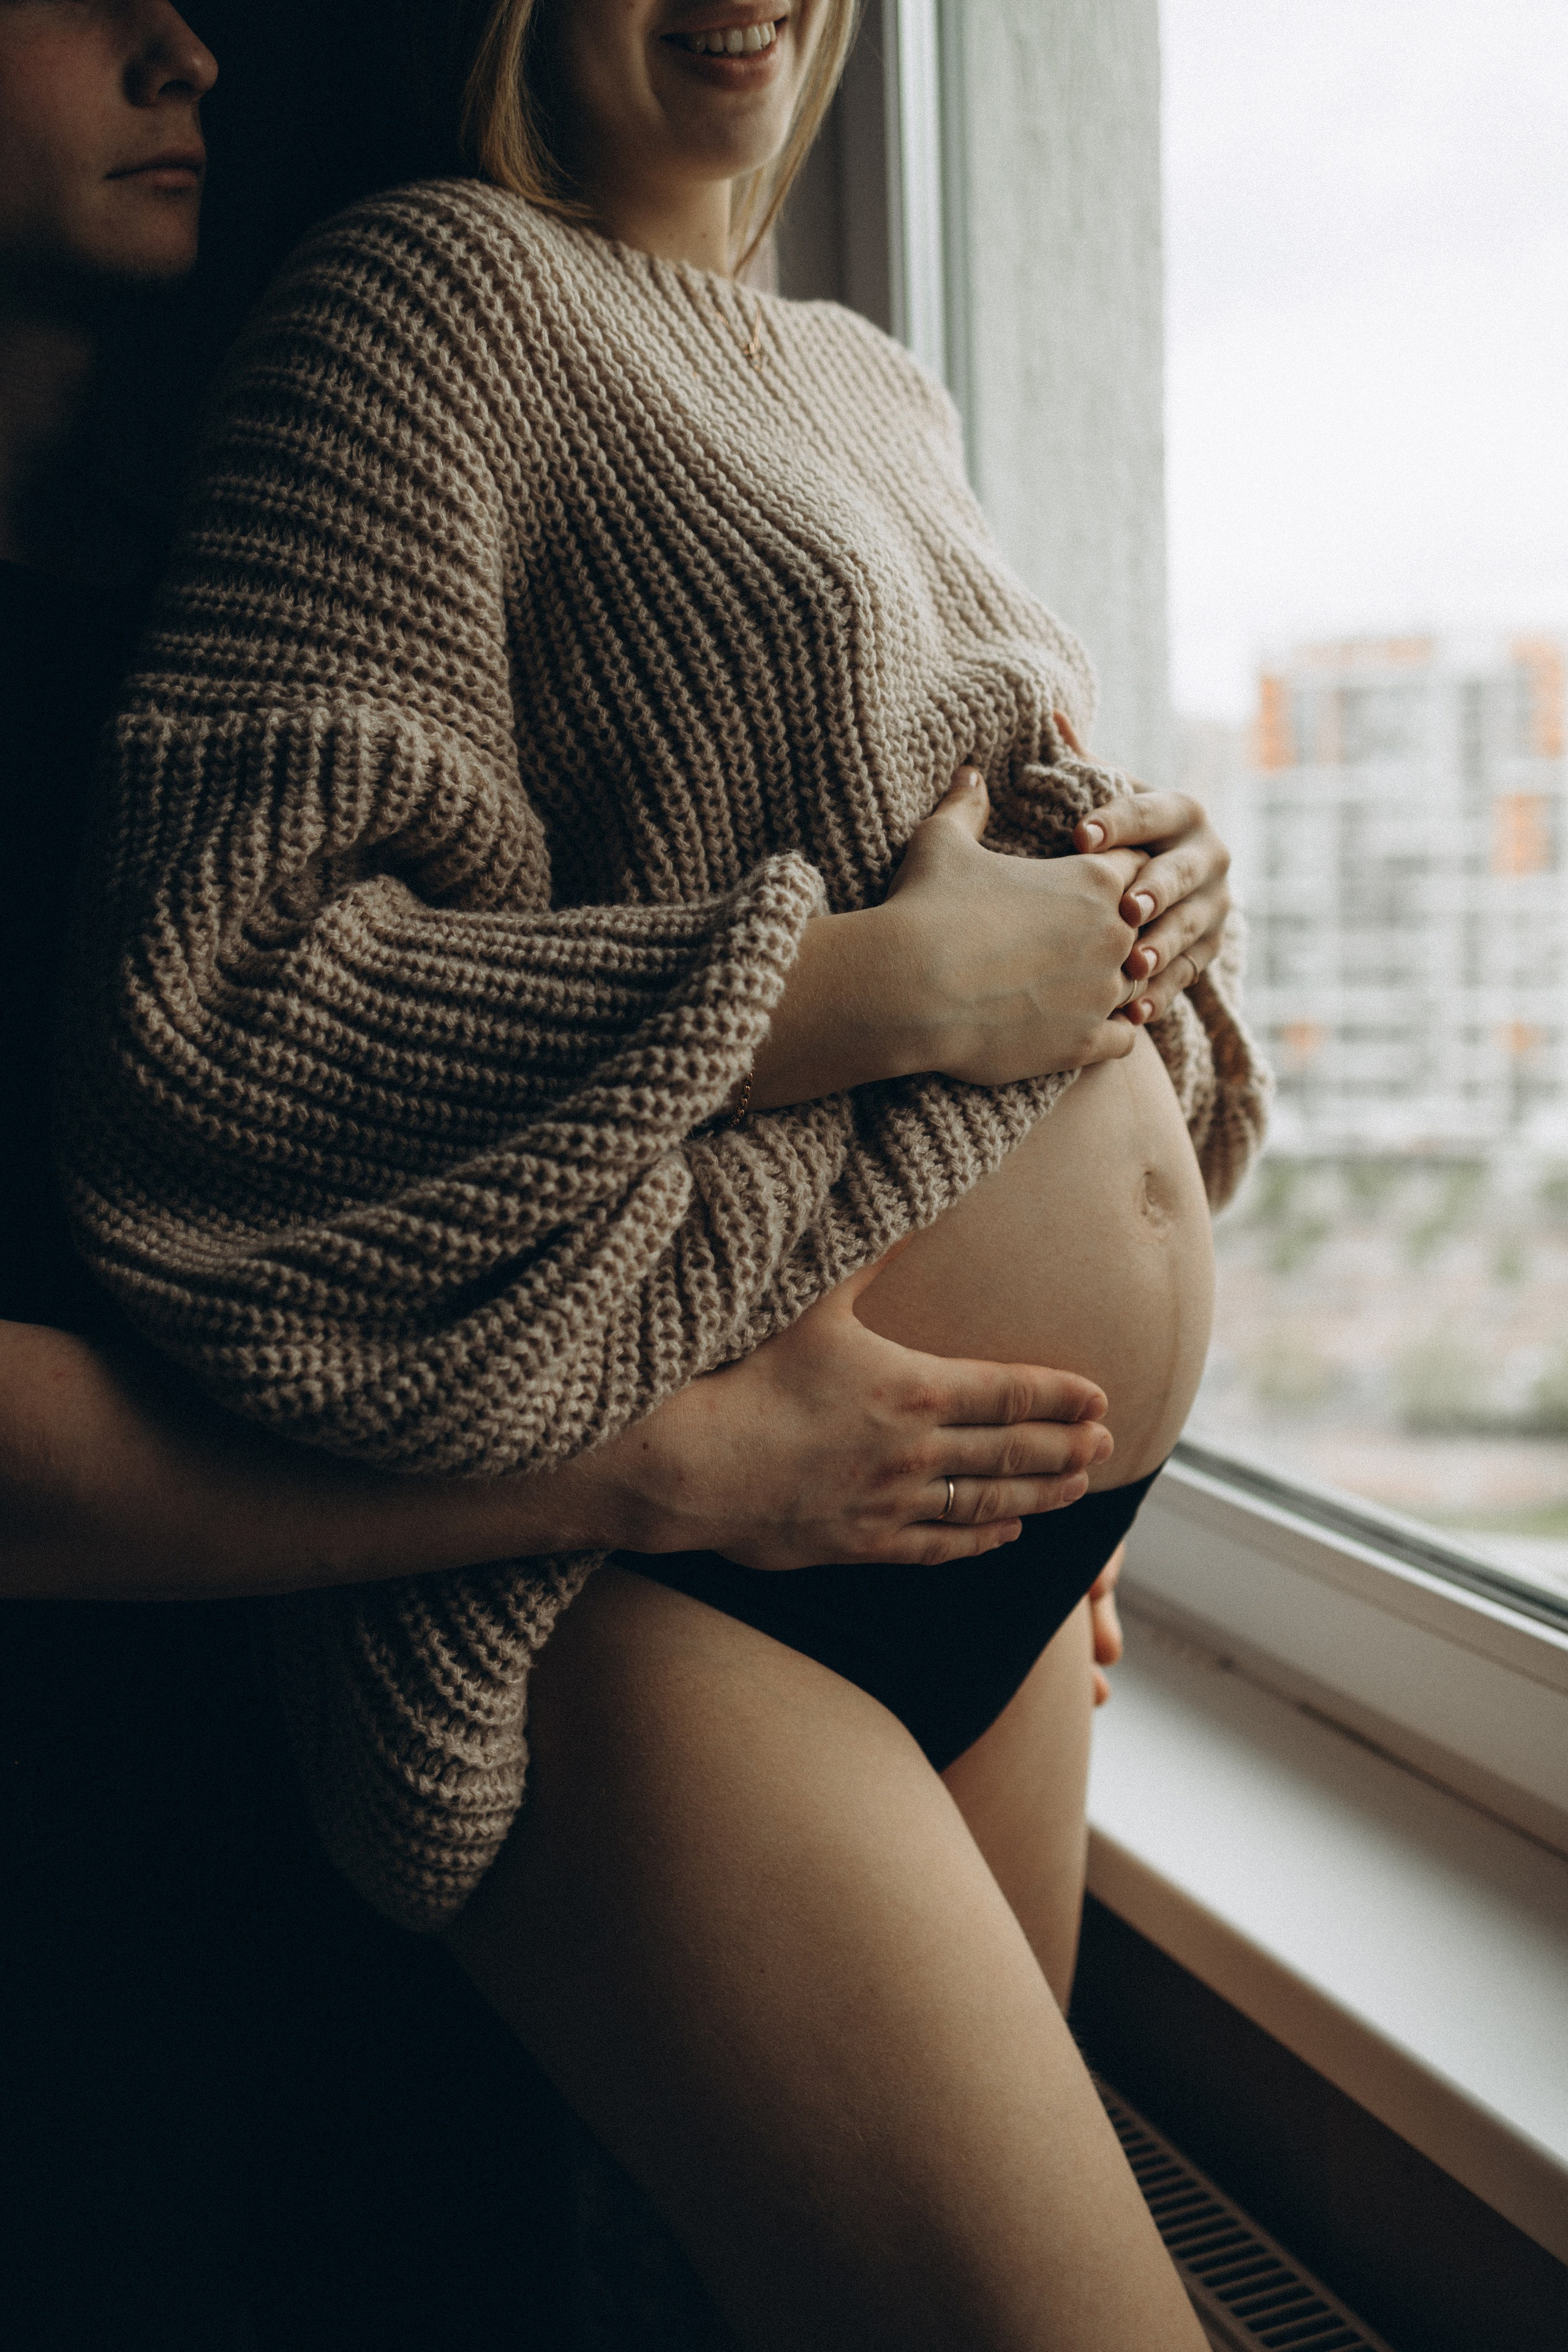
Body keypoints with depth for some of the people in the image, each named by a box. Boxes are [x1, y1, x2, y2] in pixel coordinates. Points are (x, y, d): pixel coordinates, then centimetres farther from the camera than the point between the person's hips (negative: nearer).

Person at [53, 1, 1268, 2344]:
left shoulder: (884, 389, 18)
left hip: (1017, 1561, 8)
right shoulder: (439, 285, -6)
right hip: (681, 1589, -8)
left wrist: (1143, 891, 6)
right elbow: (217, 990, -19)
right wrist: (905, 978, -18)